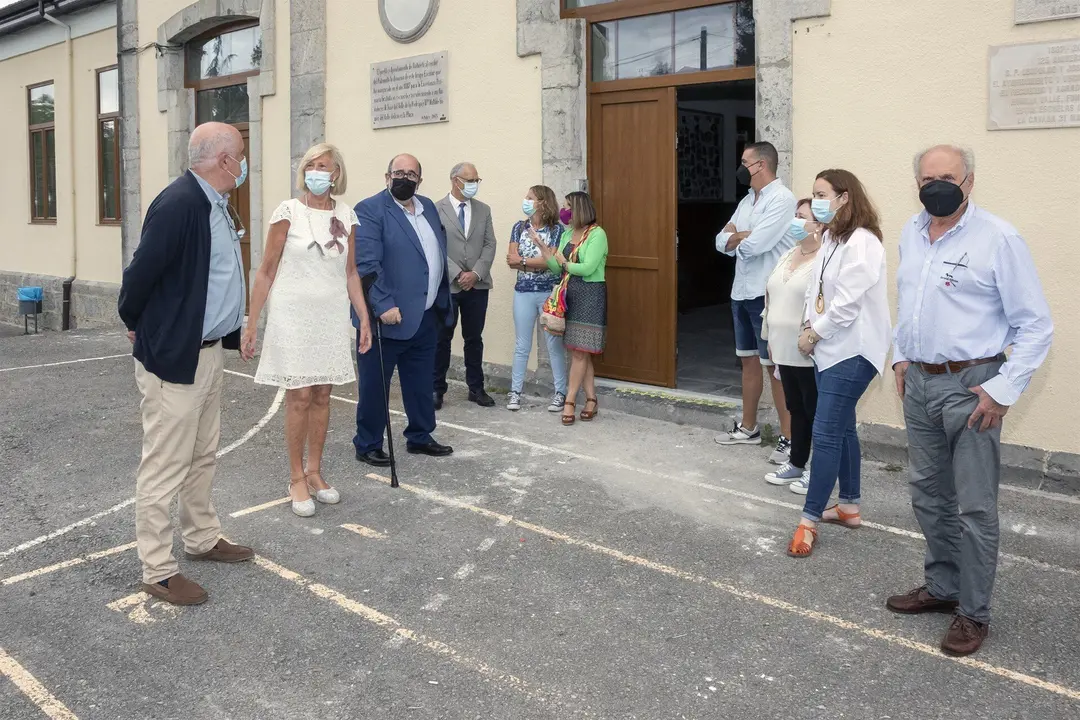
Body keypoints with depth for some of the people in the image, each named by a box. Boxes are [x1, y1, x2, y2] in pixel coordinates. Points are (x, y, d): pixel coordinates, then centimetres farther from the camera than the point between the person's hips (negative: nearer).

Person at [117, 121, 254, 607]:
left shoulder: (216, 204, 8)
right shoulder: (178, 203, -22)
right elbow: (142, 271, -20)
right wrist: (136, 326, -5)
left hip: (210, 351, 9)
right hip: (173, 355, -9)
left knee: (203, 455, 20)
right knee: (165, 465, 0)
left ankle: (202, 538, 36)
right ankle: (158, 569, 11)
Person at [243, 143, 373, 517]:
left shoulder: (347, 216, 5)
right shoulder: (288, 211, -6)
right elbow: (266, 271, -5)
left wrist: (364, 318, 6)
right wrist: (251, 323, -7)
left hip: (332, 316, 4)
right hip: (293, 314, -4)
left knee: (322, 395, 9)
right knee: (300, 396, -1)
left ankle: (314, 472, 23)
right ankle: (297, 479, 12)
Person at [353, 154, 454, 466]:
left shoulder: (429, 207, 13)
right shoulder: (370, 210, -10)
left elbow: (439, 254, 18)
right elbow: (367, 264, -18)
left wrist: (443, 303, 13)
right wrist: (384, 305, -25)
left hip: (426, 317, 7)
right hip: (389, 317, -7)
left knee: (421, 384, 17)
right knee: (374, 386, 4)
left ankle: (420, 437, 30)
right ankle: (367, 445, 16)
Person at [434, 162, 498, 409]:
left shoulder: (483, 210, 10)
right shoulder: (437, 209, -3)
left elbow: (490, 245, 4)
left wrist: (476, 273, -9)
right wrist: (458, 274, -15)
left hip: (477, 285, 4)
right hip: (447, 285, -3)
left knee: (474, 339, 10)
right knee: (442, 339, 4)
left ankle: (476, 388, 18)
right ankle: (437, 389, 13)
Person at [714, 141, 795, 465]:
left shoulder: (782, 199, -13)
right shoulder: (747, 201, 15)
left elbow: (753, 245, -22)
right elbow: (722, 242, 11)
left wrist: (736, 235, -1)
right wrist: (743, 236, -10)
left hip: (767, 295, -9)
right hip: (742, 292, 9)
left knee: (775, 365, -6)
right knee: (749, 360, 16)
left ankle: (789, 438, 0)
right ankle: (748, 428, 27)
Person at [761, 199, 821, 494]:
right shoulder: (788, 256, 14)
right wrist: (771, 338, 19)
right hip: (786, 349, 9)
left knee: (815, 411, 2)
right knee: (795, 408, 18)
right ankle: (796, 464, 29)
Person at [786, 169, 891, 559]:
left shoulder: (861, 242, -17)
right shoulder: (831, 238, 12)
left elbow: (847, 302, -21)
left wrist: (814, 333, -10)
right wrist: (810, 327, -4)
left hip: (852, 351, -9)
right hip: (830, 348, 10)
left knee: (826, 433, -9)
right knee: (842, 429, 16)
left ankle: (809, 520, -4)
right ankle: (849, 506, 28)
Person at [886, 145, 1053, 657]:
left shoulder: (997, 238, -12)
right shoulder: (911, 233, 9)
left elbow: (1035, 325, -11)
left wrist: (1004, 390, -15)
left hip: (970, 386, -7)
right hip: (919, 383, 7)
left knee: (974, 508, 1)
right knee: (928, 496, 17)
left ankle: (973, 612, 15)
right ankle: (942, 587, 35)